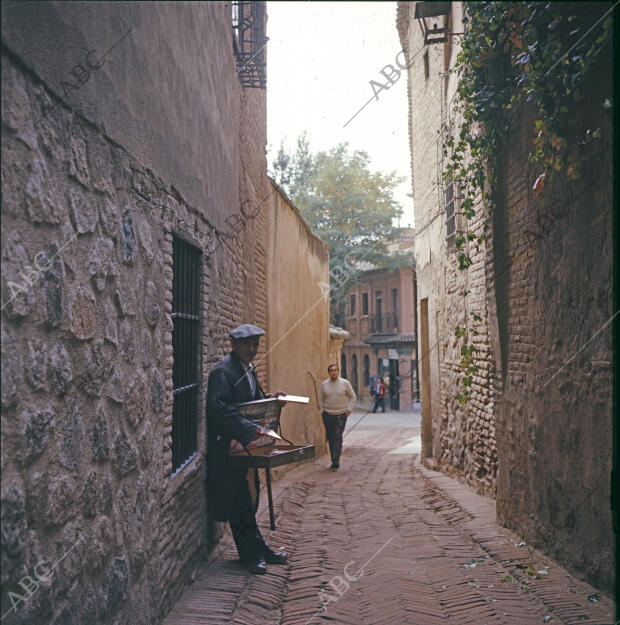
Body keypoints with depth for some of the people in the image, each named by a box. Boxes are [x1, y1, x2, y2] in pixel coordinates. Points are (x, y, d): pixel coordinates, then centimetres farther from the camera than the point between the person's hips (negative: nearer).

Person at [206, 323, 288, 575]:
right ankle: (252, 553, 10)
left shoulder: (249, 369, 14)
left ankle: (257, 550, 23)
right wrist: (250, 429, -30)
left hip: (246, 444, 9)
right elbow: (219, 407, -27)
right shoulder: (223, 370, -16)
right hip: (228, 447, -9)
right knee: (238, 501, 0)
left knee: (248, 499, 15)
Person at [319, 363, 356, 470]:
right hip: (327, 415, 2)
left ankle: (336, 461, -13)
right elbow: (321, 399, 14)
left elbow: (352, 396, 8)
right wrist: (322, 411, 5)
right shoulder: (324, 384, 3)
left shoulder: (345, 383, -1)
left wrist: (349, 409, 0)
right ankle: (334, 460, 16)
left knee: (337, 438, -12)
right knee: (330, 438, 4)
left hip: (341, 415, -2)